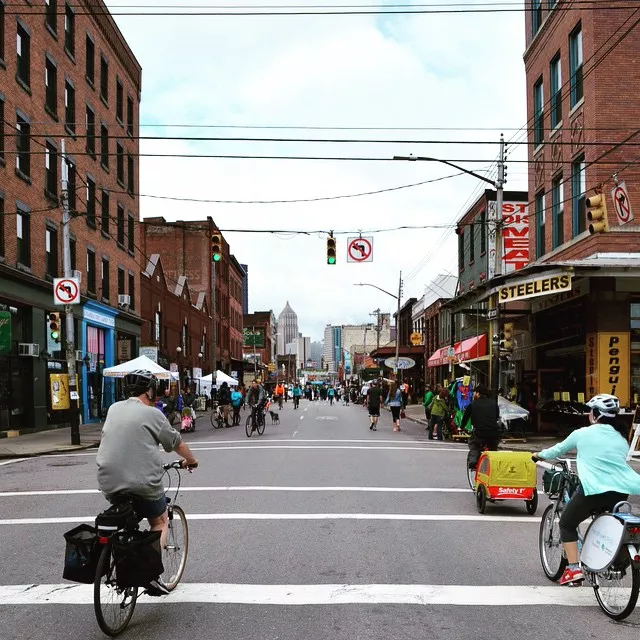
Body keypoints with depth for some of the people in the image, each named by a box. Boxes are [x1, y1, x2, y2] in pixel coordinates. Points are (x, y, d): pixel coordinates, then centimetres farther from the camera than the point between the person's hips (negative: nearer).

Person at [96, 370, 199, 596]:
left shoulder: (113, 409, 11)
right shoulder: (152, 414, -5)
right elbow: (176, 443, 4)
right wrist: (190, 461, 23)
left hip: (109, 483, 5)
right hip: (143, 483, -5)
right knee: (160, 522, 15)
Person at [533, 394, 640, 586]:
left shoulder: (582, 434, 7)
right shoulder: (622, 438, 17)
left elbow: (559, 449, 20)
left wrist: (539, 455, 39)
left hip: (593, 489, -4)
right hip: (621, 491, 4)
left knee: (567, 524, 14)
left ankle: (573, 569, 4)